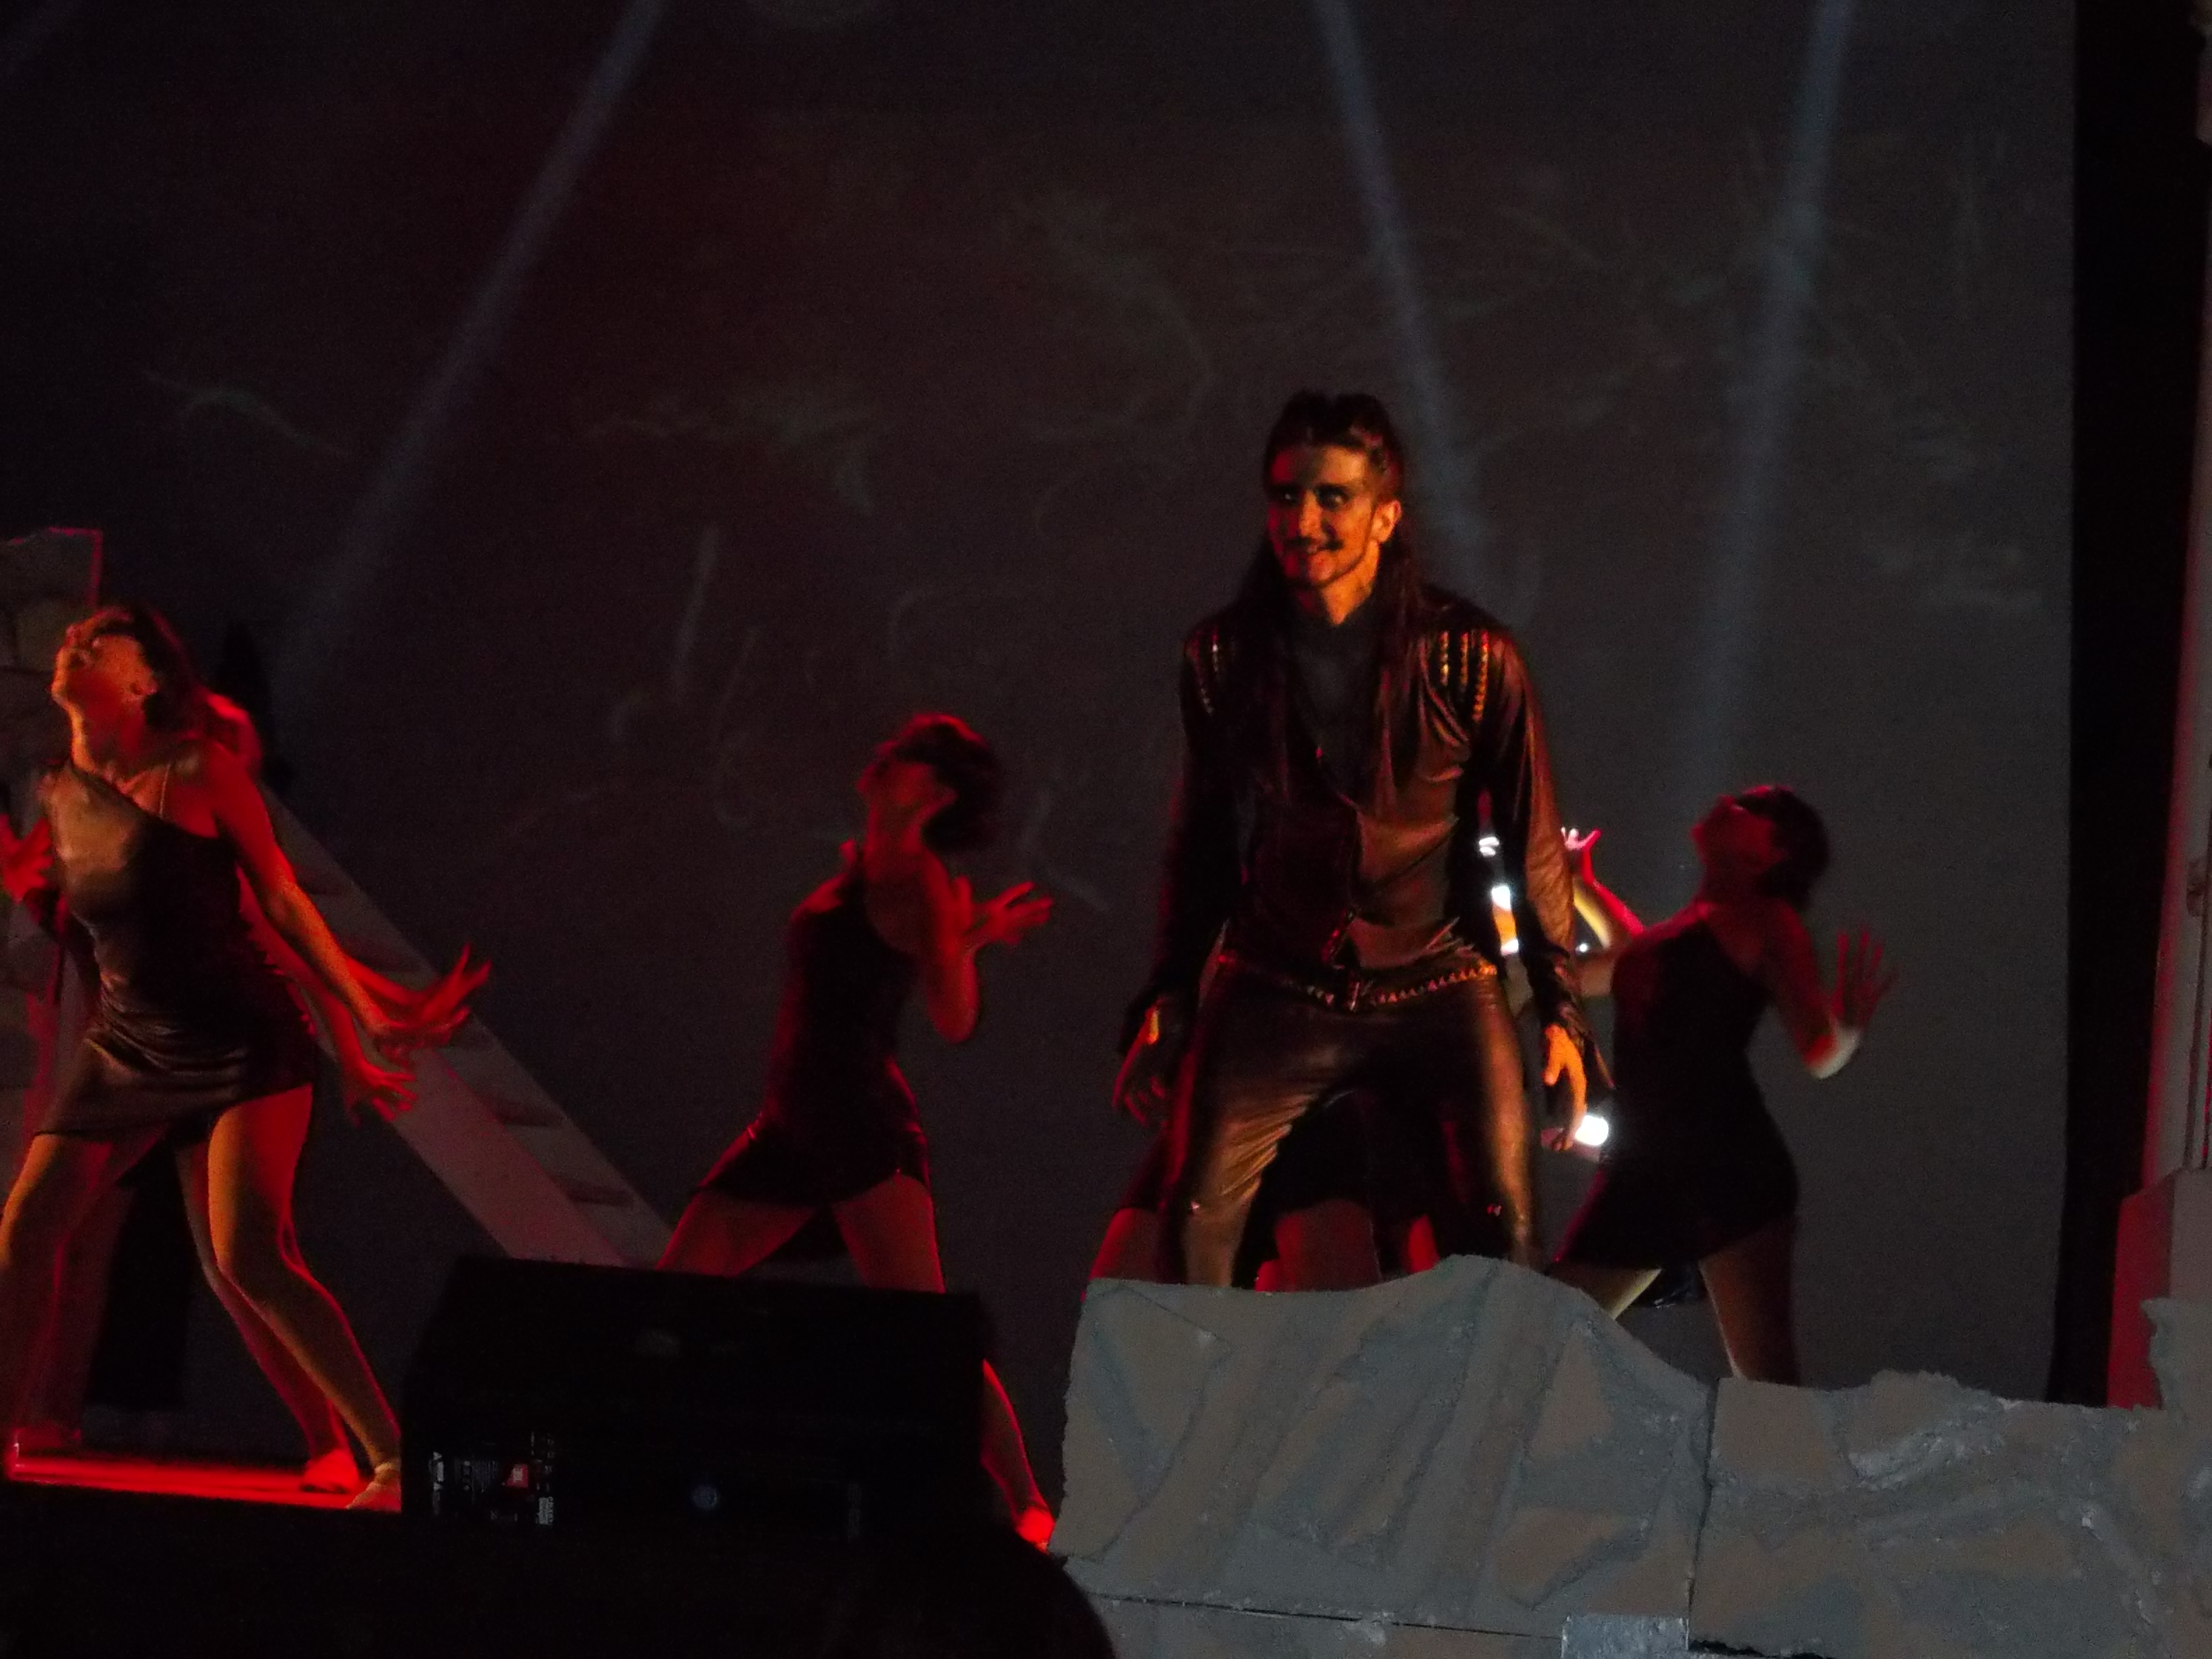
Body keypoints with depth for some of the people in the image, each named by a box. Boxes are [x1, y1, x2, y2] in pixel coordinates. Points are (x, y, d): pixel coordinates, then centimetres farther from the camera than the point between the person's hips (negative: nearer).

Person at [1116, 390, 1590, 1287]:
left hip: (1437, 986, -1)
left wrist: (1561, 1009, -1)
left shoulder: (1470, 657, -5)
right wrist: (1166, 1003, 8)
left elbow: (1532, 842, 1)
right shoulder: (1223, 658, 2)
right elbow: (1201, 844, 11)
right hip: (1275, 990, 2)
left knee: (1505, 1229, -15)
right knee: (1195, 1228, -12)